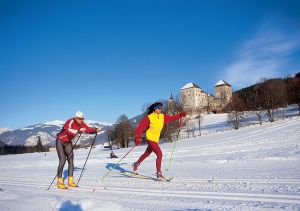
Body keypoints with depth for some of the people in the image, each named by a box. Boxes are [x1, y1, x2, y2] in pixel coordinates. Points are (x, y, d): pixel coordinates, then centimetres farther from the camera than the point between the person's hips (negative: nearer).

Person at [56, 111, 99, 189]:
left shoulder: (82, 124, -9)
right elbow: (68, 131, -46)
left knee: (70, 159, 1)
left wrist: (95, 130, -28)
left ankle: (70, 181, 7)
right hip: (60, 141, -7)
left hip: (68, 142, 7)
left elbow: (89, 129, -9)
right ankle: (59, 182, -9)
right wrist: (78, 131, -59)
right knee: (62, 160, -15)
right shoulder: (70, 122, -29)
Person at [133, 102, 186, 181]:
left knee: (147, 153, 24)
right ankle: (159, 173, -10)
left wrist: (181, 115, -2)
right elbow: (140, 127, -15)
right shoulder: (149, 117, -14)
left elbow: (172, 118, 9)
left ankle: (136, 164, 45)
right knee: (159, 154, -16)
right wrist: (137, 137, -23)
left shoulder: (162, 117, 4)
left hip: (156, 139, 8)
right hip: (150, 138, -8)